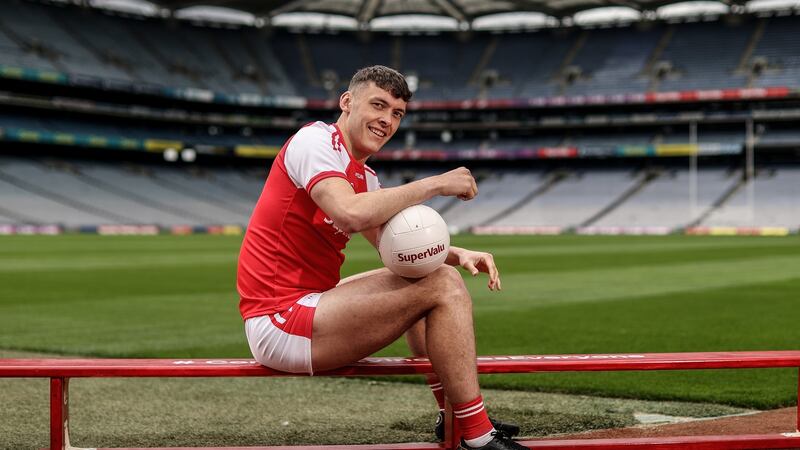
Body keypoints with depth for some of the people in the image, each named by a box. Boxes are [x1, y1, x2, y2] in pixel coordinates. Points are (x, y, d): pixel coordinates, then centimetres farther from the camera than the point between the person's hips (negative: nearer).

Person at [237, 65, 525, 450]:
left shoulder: (363, 175, 17)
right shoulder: (316, 140, -12)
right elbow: (352, 215, -31)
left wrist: (457, 255, 0)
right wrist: (434, 184, -21)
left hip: (303, 305, 11)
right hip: (278, 323, -11)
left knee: (431, 274, 27)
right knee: (443, 288, -16)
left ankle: (454, 418, 31)